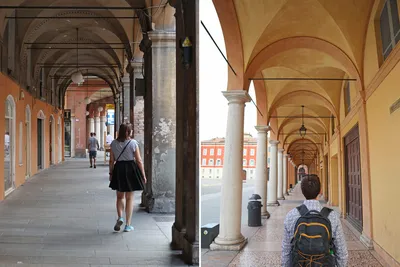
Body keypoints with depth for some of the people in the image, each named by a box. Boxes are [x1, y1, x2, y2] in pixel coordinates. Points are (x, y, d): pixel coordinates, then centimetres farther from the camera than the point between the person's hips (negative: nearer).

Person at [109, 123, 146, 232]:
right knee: (129, 198, 7)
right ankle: (128, 225, 9)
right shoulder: (133, 143, -8)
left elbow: (111, 160, 2)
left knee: (120, 196, 19)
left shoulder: (114, 143, 0)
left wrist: (111, 173, 13)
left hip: (118, 169, 2)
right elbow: (139, 161, -6)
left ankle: (120, 217, -2)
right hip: (131, 170, -2)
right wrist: (143, 175, 0)